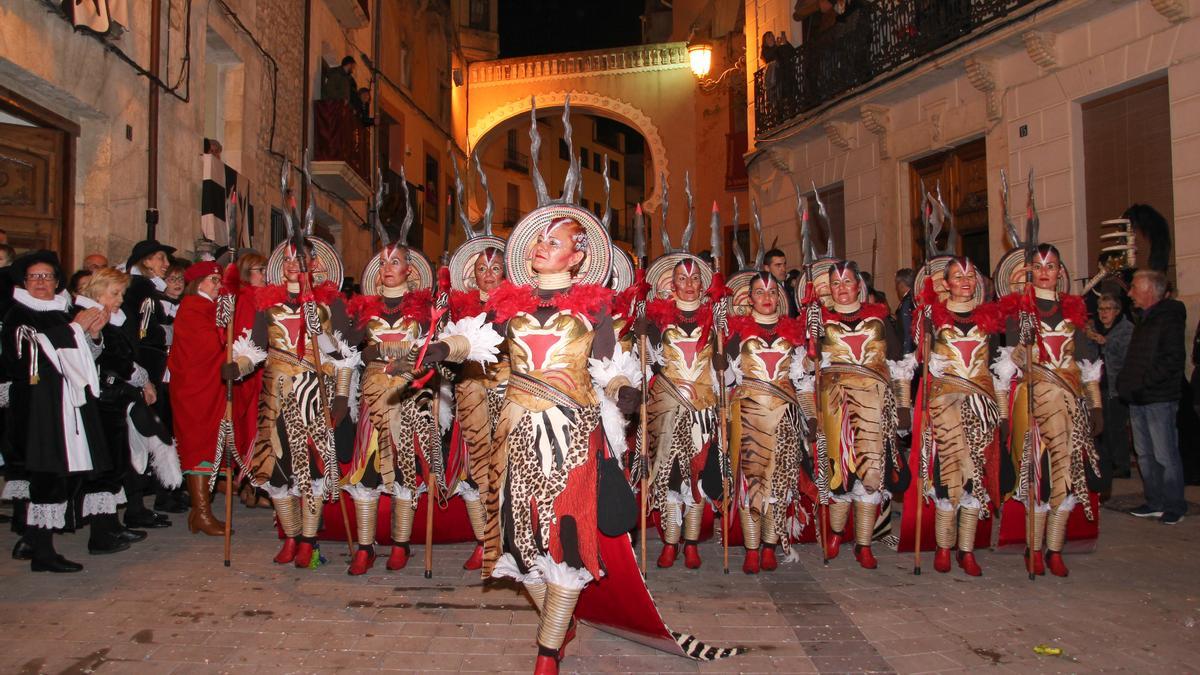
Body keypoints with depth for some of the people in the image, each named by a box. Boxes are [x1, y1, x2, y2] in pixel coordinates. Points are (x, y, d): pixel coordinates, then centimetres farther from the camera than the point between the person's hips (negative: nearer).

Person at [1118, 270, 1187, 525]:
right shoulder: (1144, 320, 18)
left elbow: (1172, 361, -18)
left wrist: (1142, 384, -20)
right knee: (1145, 454, 11)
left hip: (1159, 399, -9)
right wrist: (1124, 382, 8)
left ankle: (1174, 506, 6)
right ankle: (1155, 502, 19)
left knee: (1165, 455, -3)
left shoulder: (1170, 319, -10)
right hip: (1138, 399, 9)